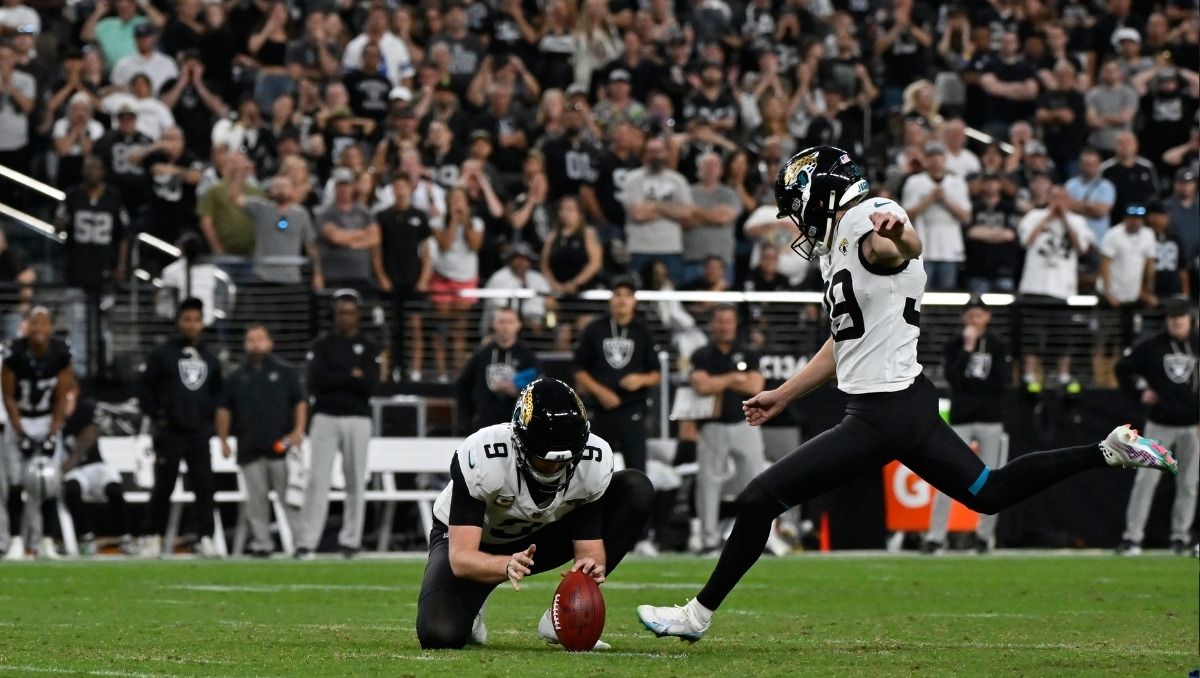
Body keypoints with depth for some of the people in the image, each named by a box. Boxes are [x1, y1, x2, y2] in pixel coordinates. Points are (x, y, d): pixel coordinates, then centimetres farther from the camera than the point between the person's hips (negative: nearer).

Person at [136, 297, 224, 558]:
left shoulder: (209, 357, 12)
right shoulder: (162, 353, -2)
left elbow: (218, 390, 24)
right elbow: (144, 386, -3)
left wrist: (210, 415, 11)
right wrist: (156, 416, -6)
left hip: (199, 433, 4)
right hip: (169, 433, -4)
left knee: (204, 486, -2)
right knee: (163, 487, -1)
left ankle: (206, 539, 0)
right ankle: (151, 537, 7)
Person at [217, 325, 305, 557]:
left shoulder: (286, 373, 9)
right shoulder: (236, 377, 14)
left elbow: (300, 403, 6)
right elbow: (224, 410, 14)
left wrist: (298, 430, -8)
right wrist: (223, 440, 6)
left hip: (281, 447, -2)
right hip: (249, 449, 2)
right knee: (256, 499, 1)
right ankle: (261, 542, 5)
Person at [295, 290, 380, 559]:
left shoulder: (368, 348, 8)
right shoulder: (321, 346, 8)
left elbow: (369, 386, -6)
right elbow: (315, 380, -8)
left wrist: (335, 378, -6)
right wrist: (351, 376, -6)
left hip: (357, 419, 1)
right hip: (325, 417, -1)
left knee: (356, 481, 1)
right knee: (317, 479, -7)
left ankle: (351, 540, 8)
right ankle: (306, 542, -11)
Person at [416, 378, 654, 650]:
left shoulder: (595, 461, -25)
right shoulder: (480, 457, -36)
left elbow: (590, 546, -21)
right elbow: (461, 558, -37)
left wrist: (591, 566, -46)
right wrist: (508, 566, -57)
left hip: (541, 537, 4)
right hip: (471, 540, -4)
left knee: (636, 490, -19)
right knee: (439, 634, -33)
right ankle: (468, 612, 8)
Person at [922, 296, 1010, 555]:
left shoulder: (997, 346, 5)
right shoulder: (955, 344, 5)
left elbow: (999, 383, -5)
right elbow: (953, 377, -11)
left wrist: (970, 382, -7)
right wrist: (968, 348, -14)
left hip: (990, 420, 1)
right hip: (960, 420, -1)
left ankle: (985, 534, 16)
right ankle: (935, 537, -8)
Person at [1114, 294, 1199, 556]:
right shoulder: (1151, 345, 0)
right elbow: (1123, 368, 10)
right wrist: (1140, 392, -2)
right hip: (1159, 425, -1)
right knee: (1146, 479, -7)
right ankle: (1132, 536, -5)